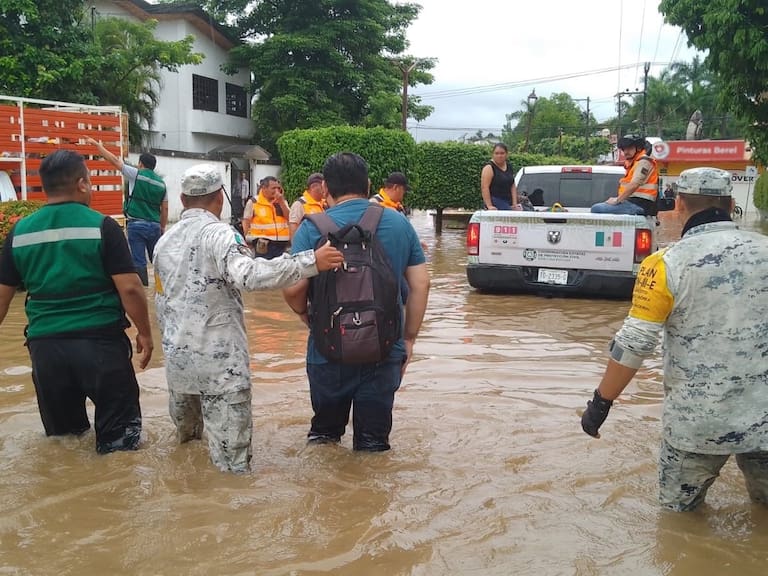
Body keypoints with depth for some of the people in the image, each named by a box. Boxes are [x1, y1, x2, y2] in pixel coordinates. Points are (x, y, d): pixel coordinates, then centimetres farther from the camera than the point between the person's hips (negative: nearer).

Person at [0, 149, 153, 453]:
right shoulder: (102, 226, -8)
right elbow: (130, 288, -11)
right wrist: (145, 333, 1)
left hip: (46, 345, 4)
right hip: (101, 341, -4)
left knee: (61, 438, 20)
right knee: (118, 440, 7)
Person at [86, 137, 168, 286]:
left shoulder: (136, 174, -3)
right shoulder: (161, 183, 10)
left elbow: (114, 161, 0)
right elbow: (164, 209, 10)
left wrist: (97, 145, 9)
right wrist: (162, 227, 20)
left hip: (136, 224, -4)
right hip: (155, 225, 4)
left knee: (139, 261, -1)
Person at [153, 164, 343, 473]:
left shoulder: (164, 241, 11)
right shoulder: (218, 233, -12)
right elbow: (248, 273, -31)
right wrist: (311, 261, -32)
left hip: (176, 354, 7)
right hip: (221, 358, -7)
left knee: (186, 428, 28)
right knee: (231, 463, -1)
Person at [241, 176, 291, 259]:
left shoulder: (282, 201, 10)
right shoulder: (253, 202, -2)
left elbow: (289, 218, 0)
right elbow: (246, 222, 2)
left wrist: (281, 202, -9)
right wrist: (248, 240, -6)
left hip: (282, 243, 4)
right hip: (263, 244, -4)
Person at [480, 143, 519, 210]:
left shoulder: (509, 167, 17)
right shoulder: (489, 168, -5)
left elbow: (513, 186, 17)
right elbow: (484, 187, -14)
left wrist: (515, 204, 5)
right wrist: (489, 206, -22)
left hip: (508, 204, 7)